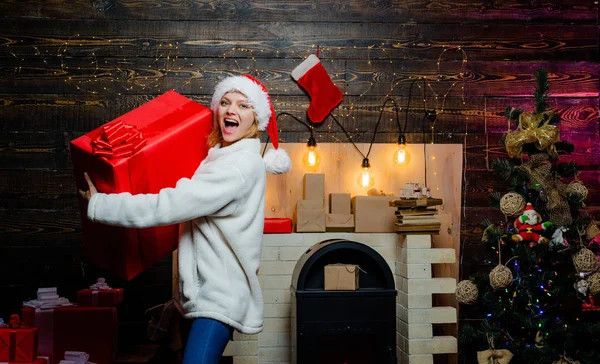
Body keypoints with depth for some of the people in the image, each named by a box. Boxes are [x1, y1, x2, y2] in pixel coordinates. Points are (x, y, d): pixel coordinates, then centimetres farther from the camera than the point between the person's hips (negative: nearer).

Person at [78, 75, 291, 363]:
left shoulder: (242, 165, -20)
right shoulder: (221, 155, 10)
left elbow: (168, 206, -25)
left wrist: (98, 205, -18)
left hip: (219, 295, -10)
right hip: (201, 288, 10)